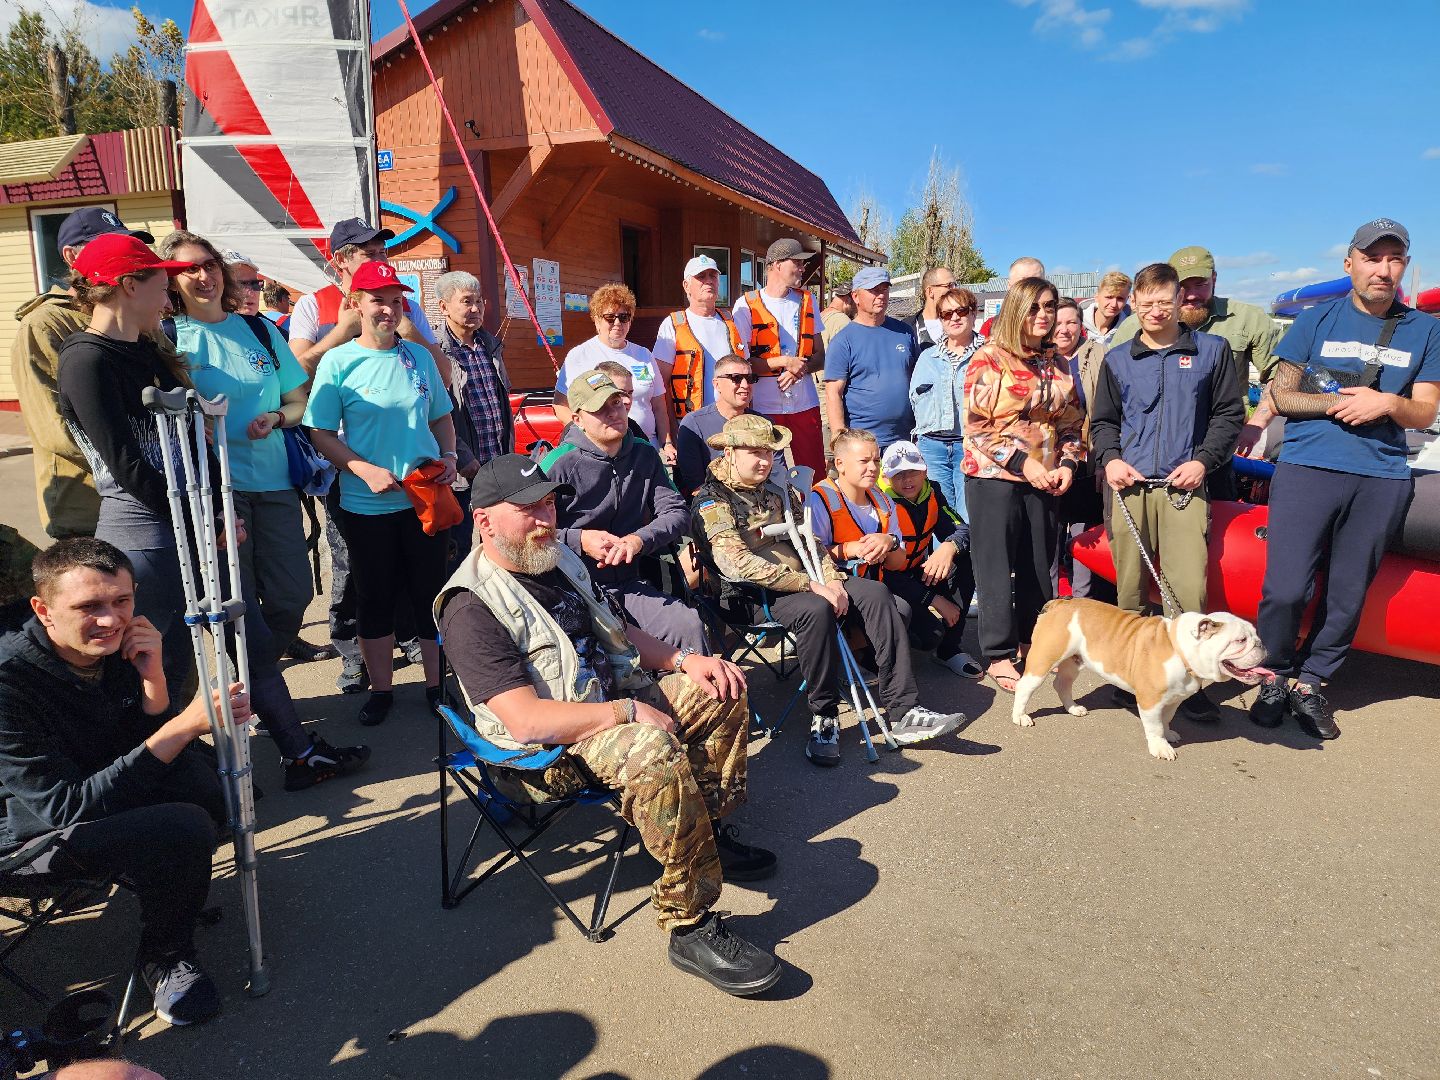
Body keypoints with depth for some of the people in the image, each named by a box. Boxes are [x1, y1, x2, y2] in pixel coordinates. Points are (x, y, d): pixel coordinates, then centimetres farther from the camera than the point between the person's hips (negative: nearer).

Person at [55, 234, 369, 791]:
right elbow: (127, 467, -17)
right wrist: (208, 525, -12)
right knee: (161, 667, 5)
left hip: (195, 525, 9)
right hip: (144, 532, -9)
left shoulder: (146, 351, 14)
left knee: (255, 640, 12)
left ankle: (300, 753, 24)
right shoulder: (88, 360, -13)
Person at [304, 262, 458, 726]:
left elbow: (441, 416, 16)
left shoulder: (419, 357, 6)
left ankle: (437, 684, 25)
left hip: (426, 498, 3)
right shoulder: (337, 363, -5)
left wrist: (449, 456, -3)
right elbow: (321, 433, -5)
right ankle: (381, 689, 25)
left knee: (431, 593, 10)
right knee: (375, 599, 10)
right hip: (366, 507, -2)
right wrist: (365, 470, -20)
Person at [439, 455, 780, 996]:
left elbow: (618, 631, 20)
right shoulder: (472, 608, -18)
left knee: (720, 690, 7)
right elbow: (526, 720, -26)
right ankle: (691, 926, -23)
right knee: (654, 751, -36)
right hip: (552, 747, -9)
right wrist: (629, 712, -23)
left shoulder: (560, 560, 10)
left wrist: (684, 659, 4)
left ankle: (711, 831, 19)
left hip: (621, 697, 9)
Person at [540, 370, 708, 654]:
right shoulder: (559, 463, -5)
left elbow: (677, 512, 6)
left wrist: (639, 539, -12)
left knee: (689, 624, -22)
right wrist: (580, 541, -17)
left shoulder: (644, 454, 11)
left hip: (631, 585, 4)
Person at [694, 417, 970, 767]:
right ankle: (824, 719, -18)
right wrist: (810, 585, -22)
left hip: (803, 583, 7)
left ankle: (904, 712, -18)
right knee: (816, 609, -35)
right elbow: (738, 564, -20)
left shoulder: (778, 488, 17)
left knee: (875, 593, -13)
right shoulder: (713, 501, -7)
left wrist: (832, 579, -4)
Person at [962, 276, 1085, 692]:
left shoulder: (1058, 365, 12)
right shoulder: (989, 358, -5)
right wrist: (1023, 463, -15)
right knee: (997, 568, 1)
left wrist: (1067, 463, -1)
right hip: (995, 478, -5)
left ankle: (1031, 642, 25)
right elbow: (976, 425, -11)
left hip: (1045, 482, 5)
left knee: (1038, 567, 10)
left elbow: (1072, 422, 17)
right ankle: (999, 655, 10)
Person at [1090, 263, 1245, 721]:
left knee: (1189, 589, -11)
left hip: (1184, 489, -2)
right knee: (1130, 589, 5)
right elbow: (1102, 421, 17)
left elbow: (1229, 414, 9)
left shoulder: (1212, 350, 9)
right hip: (1129, 486, 2)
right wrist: (1109, 459, -1)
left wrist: (1203, 461, -5)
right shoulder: (1117, 359, 13)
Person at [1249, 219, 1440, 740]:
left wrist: (1387, 403, -13)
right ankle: (1277, 677, 12)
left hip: (1382, 479, 2)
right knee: (1286, 588, -9)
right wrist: (1339, 403, -10)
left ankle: (1311, 683, 20)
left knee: (1348, 595, 4)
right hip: (1307, 467, -2)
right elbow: (1281, 395, 6)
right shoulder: (1317, 320, 9)